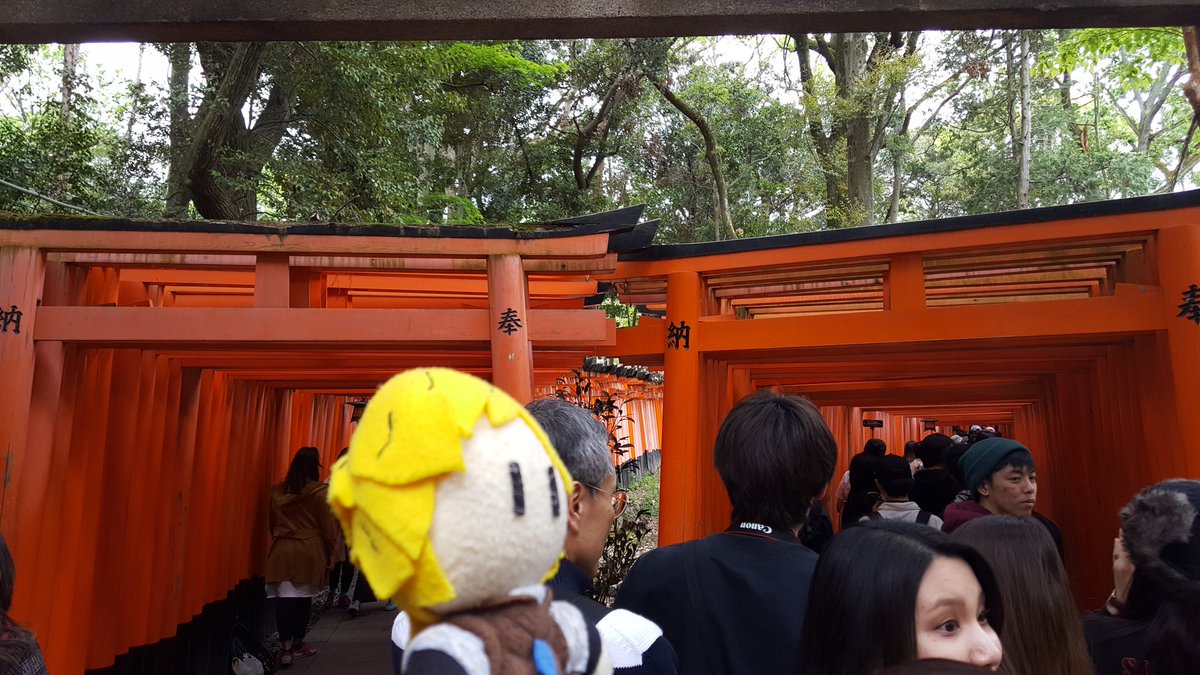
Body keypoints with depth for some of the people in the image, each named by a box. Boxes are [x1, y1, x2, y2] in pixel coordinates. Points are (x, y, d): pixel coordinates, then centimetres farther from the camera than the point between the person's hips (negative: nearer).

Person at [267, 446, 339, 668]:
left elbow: (272, 524, 12)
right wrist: (329, 554, 8)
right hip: (309, 552, -2)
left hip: (281, 551, 2)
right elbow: (328, 528, -4)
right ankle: (297, 644, 20)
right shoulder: (320, 492, -8)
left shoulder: (277, 492, 3)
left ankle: (286, 648, -6)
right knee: (303, 598, 10)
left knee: (284, 597, 1)